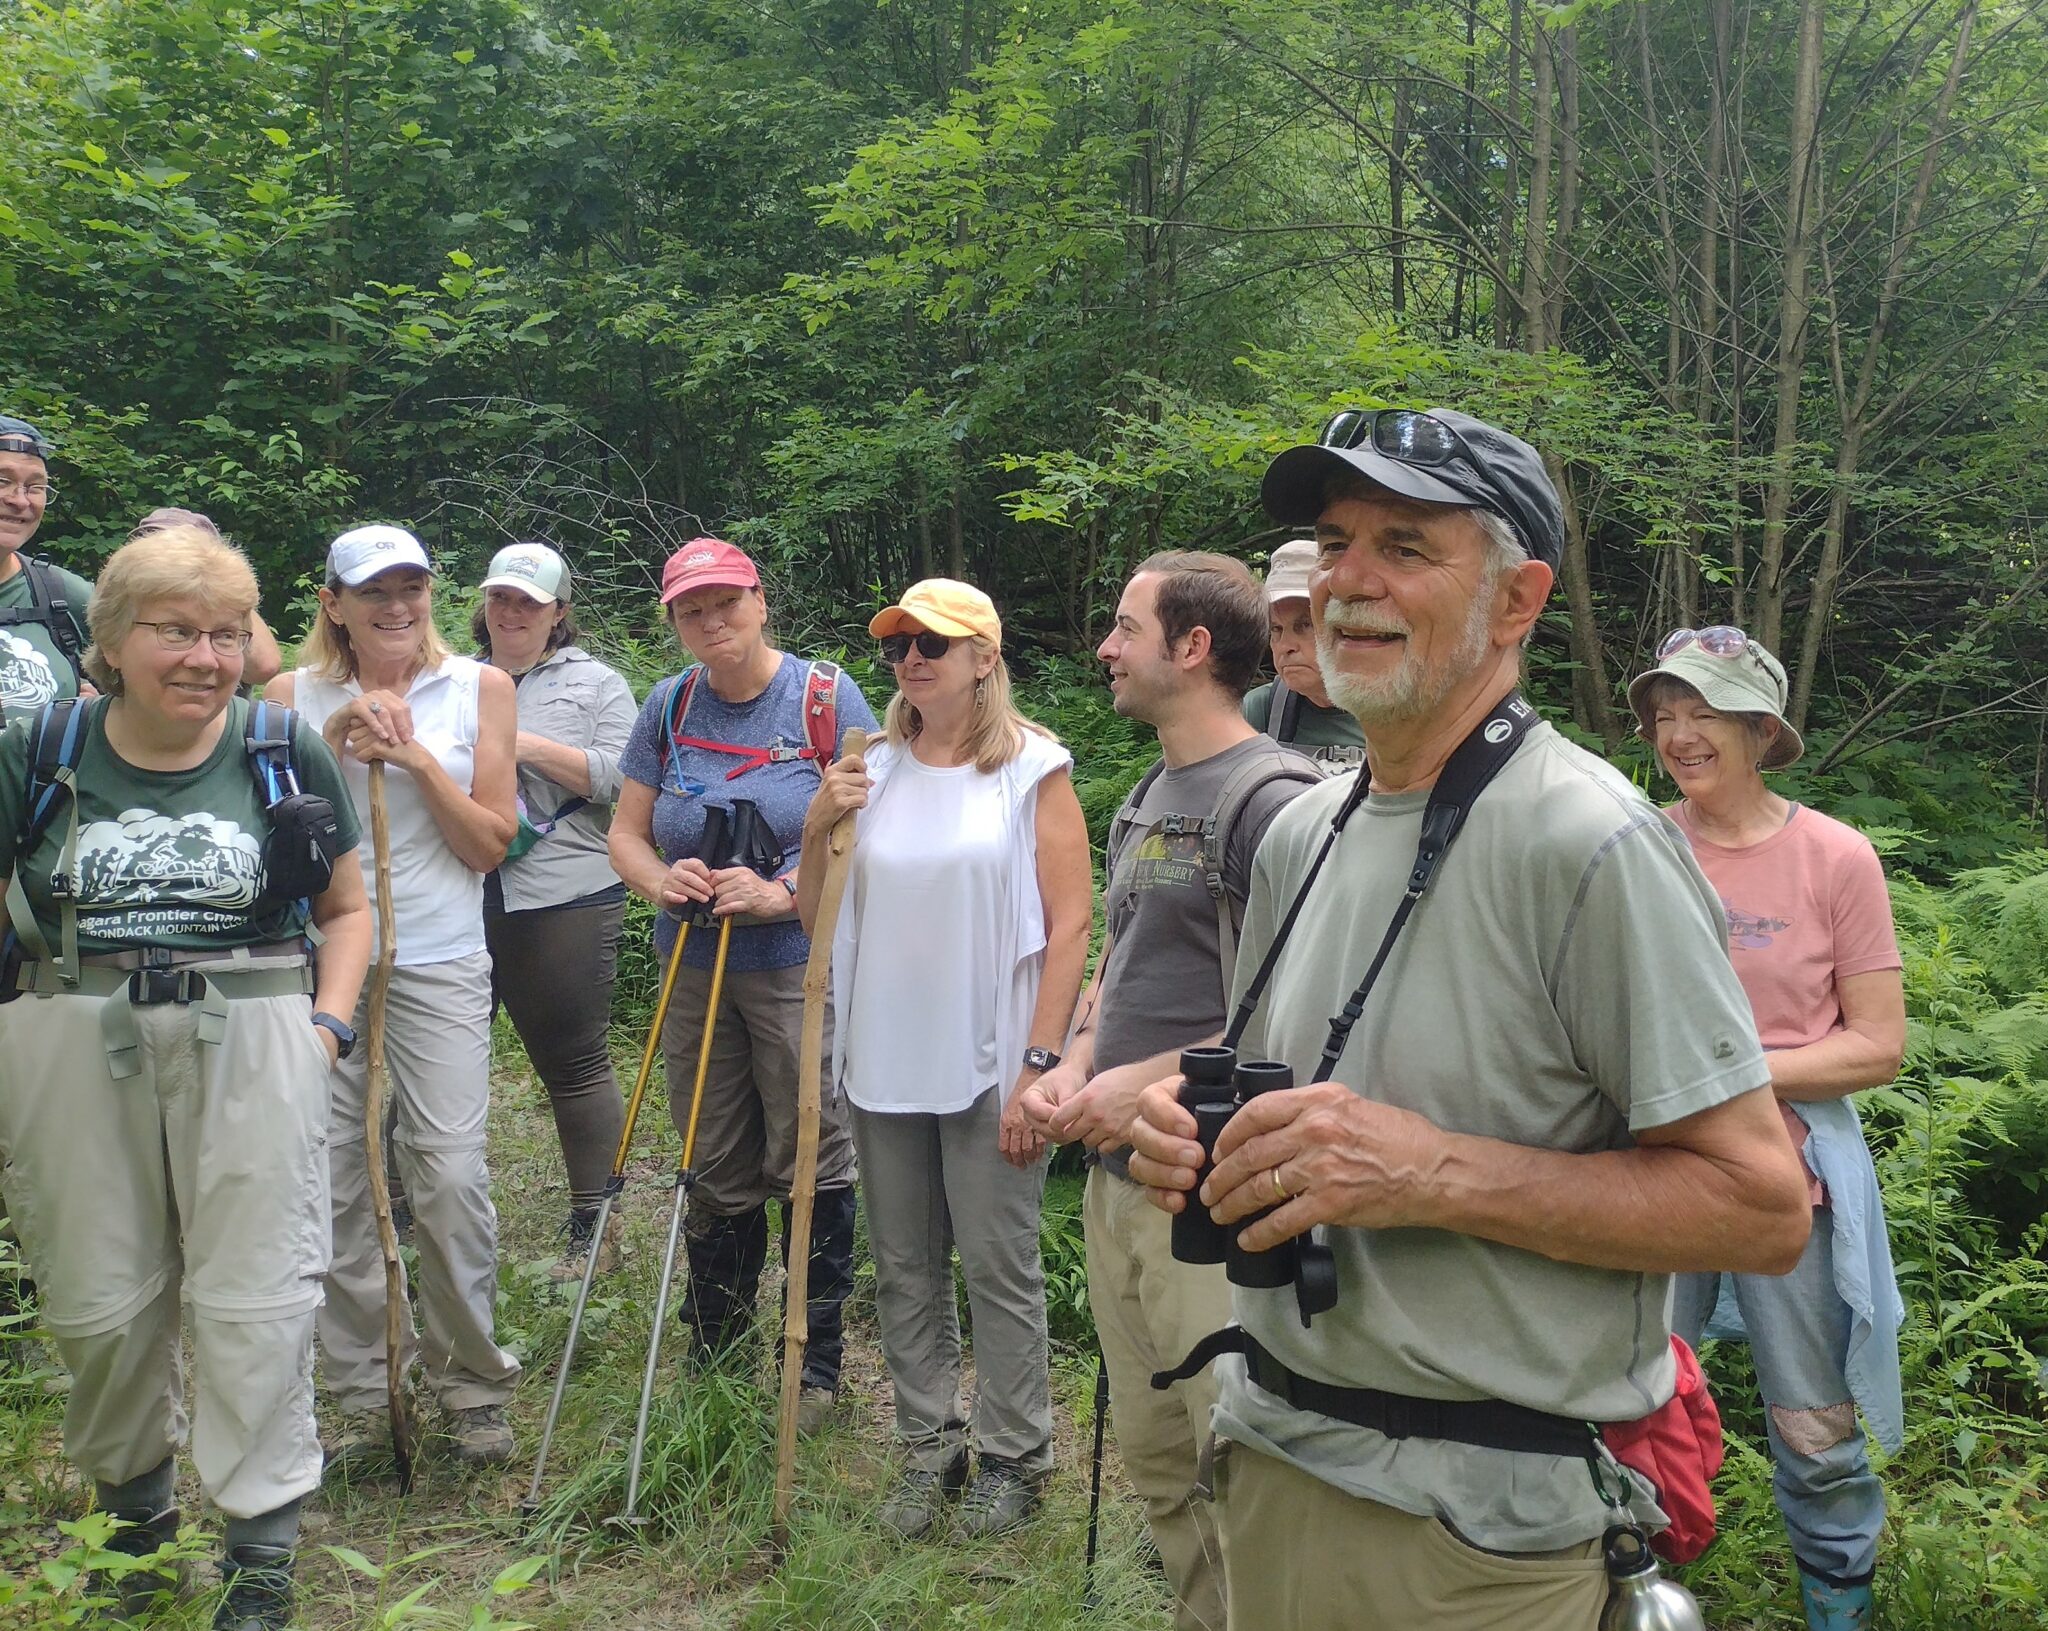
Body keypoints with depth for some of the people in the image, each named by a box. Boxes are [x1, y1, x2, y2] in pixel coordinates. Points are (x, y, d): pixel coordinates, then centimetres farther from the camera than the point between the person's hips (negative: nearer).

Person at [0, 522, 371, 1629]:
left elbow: (345, 907, 12)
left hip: (251, 1048, -1)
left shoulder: (288, 755, 2)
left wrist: (328, 1021, -1)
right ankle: (132, 1505, 36)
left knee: (255, 1297, 0)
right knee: (98, 1298, 11)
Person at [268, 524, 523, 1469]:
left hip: (439, 963, -1)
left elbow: (488, 845, 3)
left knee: (451, 1172, -6)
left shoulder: (479, 689, 5)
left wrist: (417, 758, -10)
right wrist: (335, 746, -9)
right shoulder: (294, 697, 6)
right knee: (331, 1177, 3)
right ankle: (364, 1396, 18)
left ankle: (474, 1386, 12)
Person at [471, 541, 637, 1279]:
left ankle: (593, 1225, 15)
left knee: (573, 1063, 3)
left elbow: (620, 778, -6)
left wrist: (531, 748, -12)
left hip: (563, 900, -4)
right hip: (457, 903, 4)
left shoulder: (596, 684, 6)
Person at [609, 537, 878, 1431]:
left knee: (810, 1166, 1)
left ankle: (815, 1368, 17)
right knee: (716, 1173, 14)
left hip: (800, 965, -4)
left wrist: (783, 893, -21)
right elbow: (626, 832, 11)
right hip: (695, 967, 4)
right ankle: (712, 1358, 30)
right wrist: (661, 880, -10)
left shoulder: (826, 698, -6)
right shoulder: (668, 706, 7)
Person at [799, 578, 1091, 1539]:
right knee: (904, 1269, 13)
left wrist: (1040, 1063, -13)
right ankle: (931, 1445, 29)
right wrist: (816, 829, -5)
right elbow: (816, 921, 12)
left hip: (989, 1063, -4)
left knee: (999, 1268, 4)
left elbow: (1070, 924, -8)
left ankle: (1013, 1456, 22)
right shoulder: (871, 771, 8)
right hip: (884, 1062, 5)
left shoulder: (1033, 767, -4)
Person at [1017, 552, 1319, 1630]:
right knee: (1154, 1459, 19)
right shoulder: (1144, 801, 15)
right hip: (1117, 1176, 9)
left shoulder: (1272, 796, -14)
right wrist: (1075, 1066, 5)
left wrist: (1149, 1085, -19)